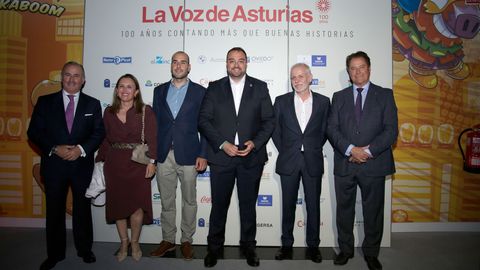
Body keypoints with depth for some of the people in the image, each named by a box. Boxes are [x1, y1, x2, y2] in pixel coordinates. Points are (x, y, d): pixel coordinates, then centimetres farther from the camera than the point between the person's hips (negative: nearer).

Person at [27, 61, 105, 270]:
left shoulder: (92, 104, 4)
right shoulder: (45, 102, 3)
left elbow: (99, 133, 0)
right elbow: (34, 132, 0)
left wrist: (81, 149, -15)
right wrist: (55, 149, -14)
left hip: (82, 165, 0)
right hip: (54, 164, 0)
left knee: (83, 208, 11)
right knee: (54, 210, 10)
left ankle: (85, 249, 28)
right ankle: (55, 253, 27)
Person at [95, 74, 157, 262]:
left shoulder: (146, 111, -2)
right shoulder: (109, 112, 8)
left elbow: (152, 138, -7)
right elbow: (105, 139, 11)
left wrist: (152, 161, -14)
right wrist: (100, 160, 6)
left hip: (137, 163, -3)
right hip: (114, 164, 3)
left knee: (137, 205, -2)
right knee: (117, 204, 8)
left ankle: (135, 243, 20)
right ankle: (124, 243, 25)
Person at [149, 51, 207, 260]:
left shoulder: (199, 92, 1)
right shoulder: (159, 91, 10)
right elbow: (155, 123, 9)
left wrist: (203, 154, -7)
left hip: (188, 155, -2)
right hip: (163, 155, 3)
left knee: (189, 201, 9)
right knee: (166, 201, 11)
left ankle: (187, 241, 23)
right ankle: (168, 240, 26)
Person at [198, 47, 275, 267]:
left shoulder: (260, 87, 5)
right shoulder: (214, 88, 4)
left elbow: (269, 120, 3)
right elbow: (204, 120, -1)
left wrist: (255, 143, -12)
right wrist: (223, 144, -12)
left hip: (251, 157, 0)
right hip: (221, 156, 0)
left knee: (248, 205, 13)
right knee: (219, 205, 10)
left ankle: (248, 246, 30)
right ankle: (215, 247, 27)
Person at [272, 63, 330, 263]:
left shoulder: (323, 101, 3)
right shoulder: (281, 101, 3)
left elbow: (325, 130, 8)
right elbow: (275, 129, 5)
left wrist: (314, 149, 3)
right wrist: (284, 151, 2)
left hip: (313, 161, 0)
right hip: (289, 161, 0)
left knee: (313, 205, 7)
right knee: (288, 205, 9)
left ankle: (313, 245, 22)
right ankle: (286, 245, 22)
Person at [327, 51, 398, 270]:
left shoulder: (385, 95, 5)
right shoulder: (339, 97, 10)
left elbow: (391, 130, -3)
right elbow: (331, 128, 0)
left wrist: (369, 151, -14)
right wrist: (351, 149, -14)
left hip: (374, 164, -1)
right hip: (344, 164, 2)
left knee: (373, 211, 9)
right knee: (344, 210, 11)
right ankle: (345, 249, 29)